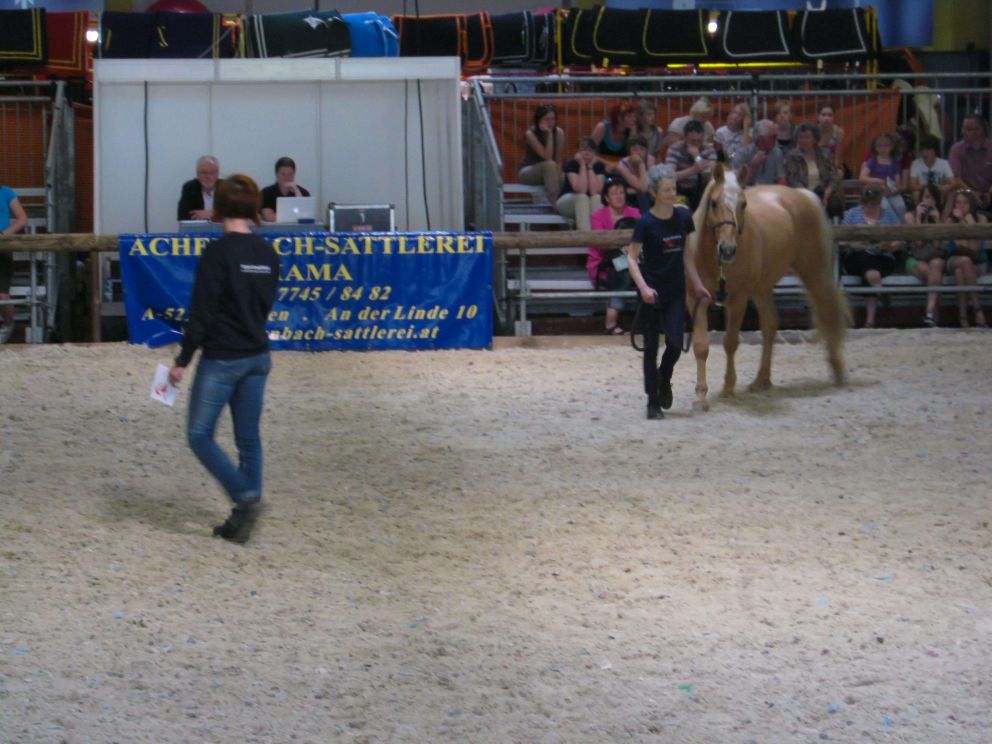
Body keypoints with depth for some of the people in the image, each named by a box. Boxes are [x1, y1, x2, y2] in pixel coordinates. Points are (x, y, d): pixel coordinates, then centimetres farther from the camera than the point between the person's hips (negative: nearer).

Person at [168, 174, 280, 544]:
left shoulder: (218, 252, -16)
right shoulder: (267, 254, 4)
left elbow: (201, 312, -16)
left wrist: (182, 360, -10)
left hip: (222, 360, -7)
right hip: (257, 357, 7)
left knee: (199, 434, 4)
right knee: (248, 440, 11)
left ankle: (246, 498, -10)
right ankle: (243, 519, 14)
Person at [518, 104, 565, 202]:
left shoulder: (559, 132, -7)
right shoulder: (530, 134, -18)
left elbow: (559, 160, -9)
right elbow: (547, 157, -26)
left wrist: (558, 177, -24)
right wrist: (549, 134, -28)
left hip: (547, 172, 3)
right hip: (527, 172, -3)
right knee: (549, 165, -35)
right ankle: (556, 203, -38)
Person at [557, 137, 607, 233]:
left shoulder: (599, 165, -8)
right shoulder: (571, 164, -15)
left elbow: (595, 191, -22)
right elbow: (580, 190, -30)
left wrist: (590, 167, -21)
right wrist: (583, 165, -26)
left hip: (591, 205, 2)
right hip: (567, 202, -2)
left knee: (597, 198, -30)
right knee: (582, 197, -34)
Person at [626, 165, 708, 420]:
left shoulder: (683, 217, 2)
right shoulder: (646, 223, -11)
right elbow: (632, 257, -11)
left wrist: (697, 284, 13)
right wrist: (643, 287, -23)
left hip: (676, 291, 3)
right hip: (652, 293, -3)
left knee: (675, 343, -7)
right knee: (651, 346, 3)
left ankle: (664, 380, 23)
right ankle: (653, 401, 12)